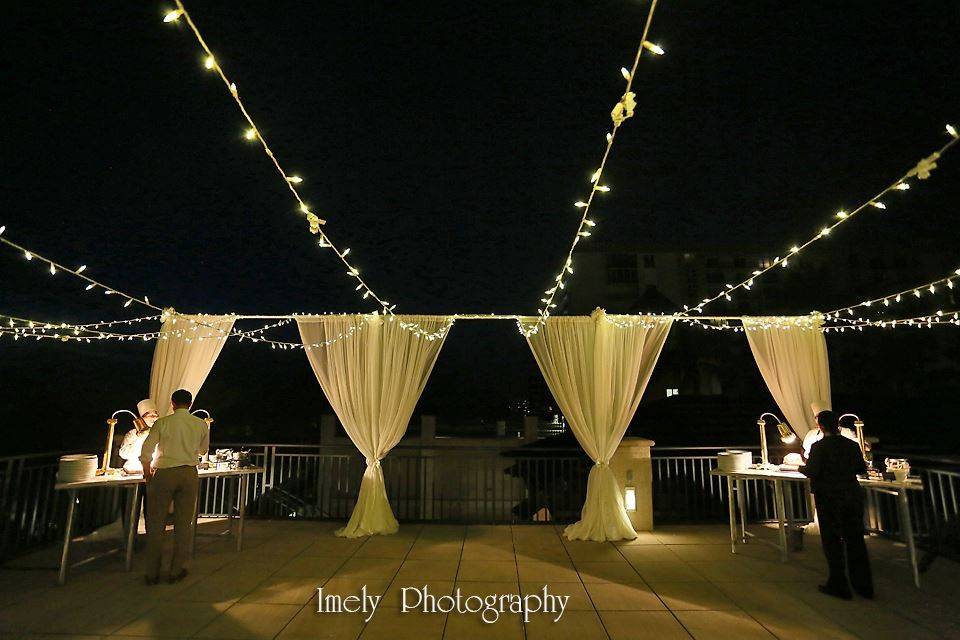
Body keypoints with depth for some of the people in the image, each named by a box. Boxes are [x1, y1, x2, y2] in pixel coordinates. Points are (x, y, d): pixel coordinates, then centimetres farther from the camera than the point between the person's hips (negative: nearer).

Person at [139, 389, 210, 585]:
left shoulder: (162, 423, -3)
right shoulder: (201, 425, 2)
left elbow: (145, 451, -4)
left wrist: (147, 473, 13)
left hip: (163, 473, -1)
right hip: (189, 474, 1)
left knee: (156, 524, 10)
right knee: (184, 523, 10)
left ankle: (152, 574, 17)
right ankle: (177, 571, 17)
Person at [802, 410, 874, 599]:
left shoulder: (819, 447, -16)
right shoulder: (852, 445, 1)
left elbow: (811, 471, -20)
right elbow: (862, 469, 8)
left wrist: (801, 467, 0)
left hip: (829, 499, -5)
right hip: (853, 497, 5)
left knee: (832, 541, 6)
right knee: (855, 540, 15)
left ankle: (839, 585, 14)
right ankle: (864, 585, 25)